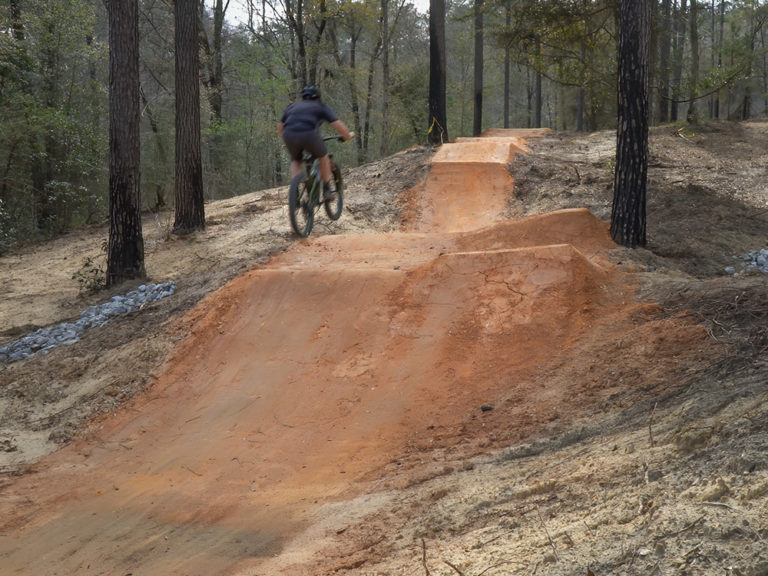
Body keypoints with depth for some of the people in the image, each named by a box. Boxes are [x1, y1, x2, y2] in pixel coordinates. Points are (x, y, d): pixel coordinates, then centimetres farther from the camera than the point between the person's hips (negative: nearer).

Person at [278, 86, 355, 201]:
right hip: (309, 135, -3)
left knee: (295, 161, 29)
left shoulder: (293, 106, 33)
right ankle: (328, 189, 26)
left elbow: (280, 128, 39)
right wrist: (348, 136, 34)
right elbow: (339, 126, 16)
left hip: (289, 135, 3)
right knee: (323, 156, 26)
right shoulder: (321, 107, 25)